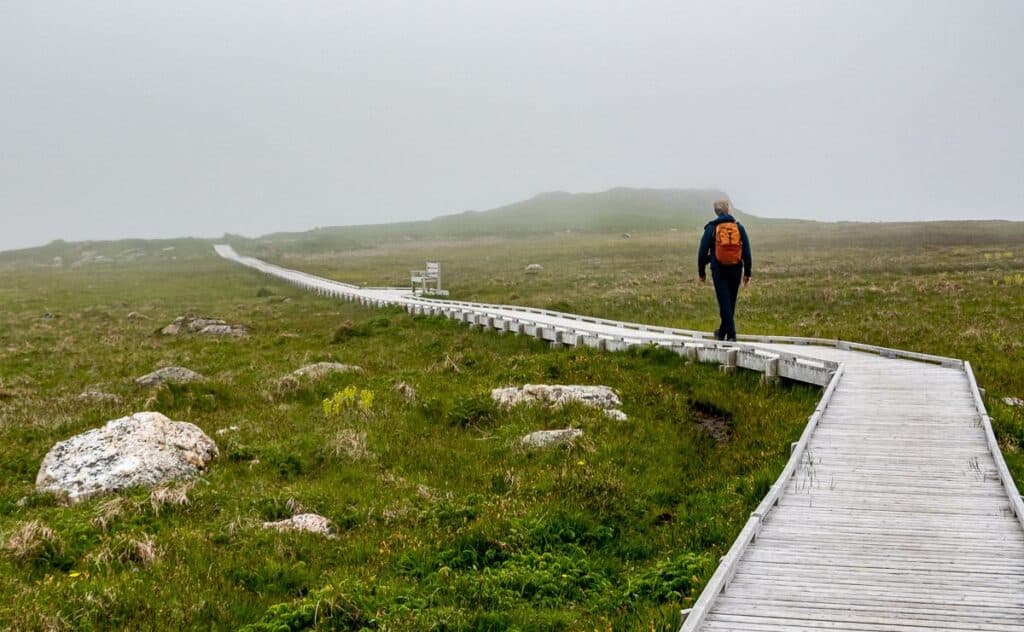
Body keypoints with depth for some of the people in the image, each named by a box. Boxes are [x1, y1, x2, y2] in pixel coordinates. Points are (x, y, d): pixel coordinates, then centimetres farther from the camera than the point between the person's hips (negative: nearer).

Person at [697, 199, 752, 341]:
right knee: (731, 302, 14)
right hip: (736, 270, 3)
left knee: (724, 302, -3)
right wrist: (747, 273, 11)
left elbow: (702, 252, 0)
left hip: (719, 270, -3)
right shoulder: (739, 227, 6)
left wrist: (701, 273, 9)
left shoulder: (711, 228, 0)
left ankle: (731, 334, -13)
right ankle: (722, 332, 25)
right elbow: (747, 252, 6)